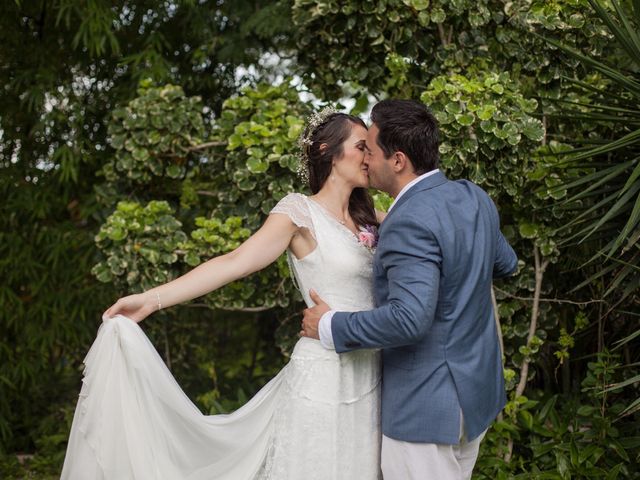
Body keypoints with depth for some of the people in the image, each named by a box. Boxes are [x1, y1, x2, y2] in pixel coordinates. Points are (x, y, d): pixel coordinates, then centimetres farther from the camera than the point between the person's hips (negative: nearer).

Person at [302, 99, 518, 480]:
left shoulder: (410, 222, -24)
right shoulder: (475, 196, 3)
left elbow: (409, 318, -32)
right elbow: (506, 263, 17)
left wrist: (331, 327, -21)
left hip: (428, 404, -9)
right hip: (476, 389, 9)